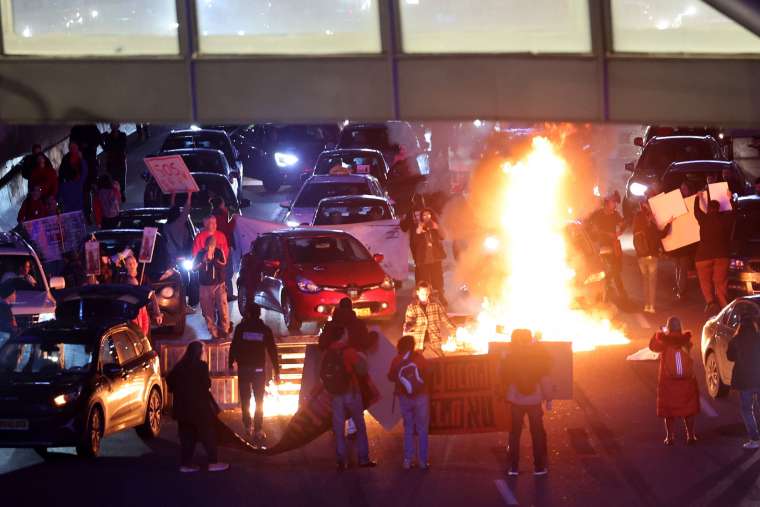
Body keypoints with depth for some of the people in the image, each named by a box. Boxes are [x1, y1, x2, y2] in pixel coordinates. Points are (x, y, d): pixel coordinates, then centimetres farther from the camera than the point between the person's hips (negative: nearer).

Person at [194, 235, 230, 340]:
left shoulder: (219, 252, -2)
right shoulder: (201, 254, 0)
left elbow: (223, 265, -12)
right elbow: (194, 267, 0)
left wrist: (212, 259, -21)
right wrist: (203, 261, -15)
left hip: (219, 285, -1)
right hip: (205, 286, 1)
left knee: (223, 309, -7)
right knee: (208, 310, 0)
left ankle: (224, 331, 6)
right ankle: (213, 333, 8)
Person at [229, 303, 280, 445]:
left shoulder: (241, 328, -5)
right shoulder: (265, 330, -1)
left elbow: (233, 347, -8)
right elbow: (272, 351, 0)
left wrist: (231, 364, -1)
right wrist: (276, 372, 5)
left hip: (243, 368, 0)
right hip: (259, 369, 0)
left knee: (245, 399, 14)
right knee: (259, 400, 6)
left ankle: (247, 427, 15)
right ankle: (257, 430, -3)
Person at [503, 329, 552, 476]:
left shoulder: (510, 357, -8)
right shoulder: (538, 355, -9)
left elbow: (505, 377, 2)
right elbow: (545, 380, -7)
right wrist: (548, 398, 0)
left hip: (516, 399, 1)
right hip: (534, 400, -1)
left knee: (515, 433, 10)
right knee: (537, 433, 9)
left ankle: (514, 467, 8)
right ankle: (539, 467, 9)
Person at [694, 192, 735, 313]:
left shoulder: (704, 219, -3)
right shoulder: (726, 218, 2)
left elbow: (696, 211, 17)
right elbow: (734, 212, 22)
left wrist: (697, 198, 32)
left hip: (704, 255, -2)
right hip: (722, 254, 2)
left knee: (705, 281, 5)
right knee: (721, 281, 6)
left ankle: (710, 302, -17)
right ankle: (724, 306, -3)